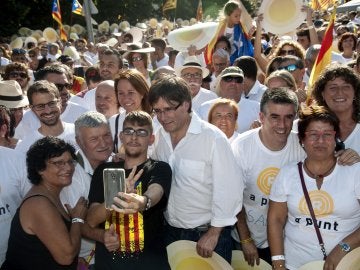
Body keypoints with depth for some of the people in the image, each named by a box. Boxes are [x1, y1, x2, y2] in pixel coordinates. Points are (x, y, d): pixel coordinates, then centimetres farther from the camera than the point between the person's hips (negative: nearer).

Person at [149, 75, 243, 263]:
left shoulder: (213, 138, -17)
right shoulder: (159, 137, 0)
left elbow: (228, 189, -17)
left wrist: (214, 233, -13)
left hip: (208, 234, -5)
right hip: (170, 232, 5)